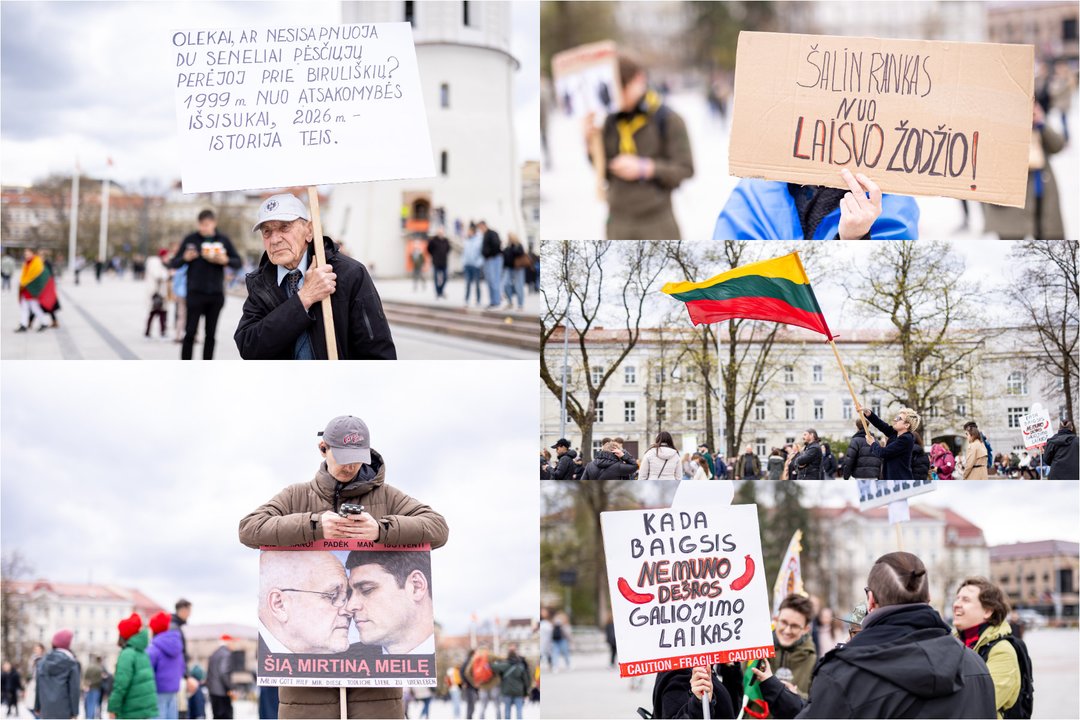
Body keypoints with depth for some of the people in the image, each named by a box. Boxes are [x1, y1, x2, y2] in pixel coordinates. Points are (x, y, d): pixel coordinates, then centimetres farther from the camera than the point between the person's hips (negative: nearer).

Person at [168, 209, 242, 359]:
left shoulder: (223, 241, 6)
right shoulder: (190, 240, 0)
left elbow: (238, 262, 7)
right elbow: (173, 264, 2)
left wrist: (225, 260, -13)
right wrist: (185, 258, -18)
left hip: (216, 295, 2)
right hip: (195, 294, -2)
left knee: (210, 334, 6)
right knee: (190, 333, -5)